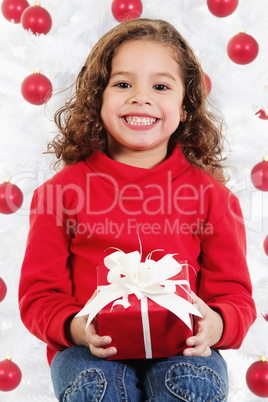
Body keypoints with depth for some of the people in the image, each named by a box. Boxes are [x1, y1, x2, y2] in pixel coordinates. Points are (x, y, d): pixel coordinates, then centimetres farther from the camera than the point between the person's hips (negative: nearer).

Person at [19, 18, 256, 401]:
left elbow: (236, 297, 6)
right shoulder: (63, 189, 3)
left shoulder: (211, 194, 6)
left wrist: (215, 326, -19)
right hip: (91, 352, -1)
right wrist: (77, 327, -19)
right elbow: (39, 294, 3)